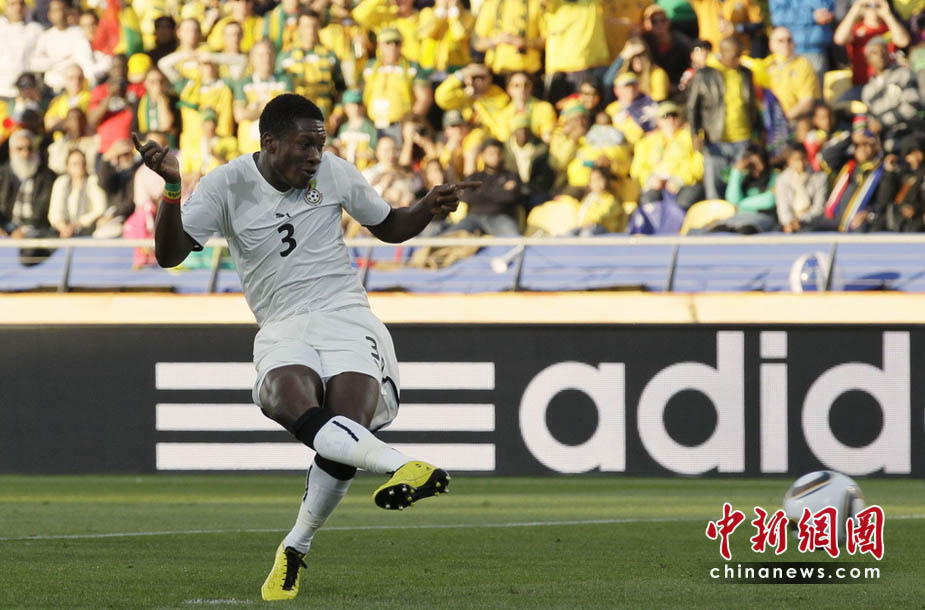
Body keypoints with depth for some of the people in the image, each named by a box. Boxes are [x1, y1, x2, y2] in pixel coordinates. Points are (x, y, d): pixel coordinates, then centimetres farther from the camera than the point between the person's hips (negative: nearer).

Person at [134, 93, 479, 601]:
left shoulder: (333, 173, 5)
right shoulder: (227, 185, 0)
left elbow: (389, 227, 19)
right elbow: (170, 254, -7)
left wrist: (428, 208, -1)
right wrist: (172, 187, -21)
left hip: (344, 316, 1)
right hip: (282, 330, -1)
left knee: (346, 427, -24)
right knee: (291, 401, -36)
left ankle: (295, 548, -3)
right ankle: (401, 465, -56)